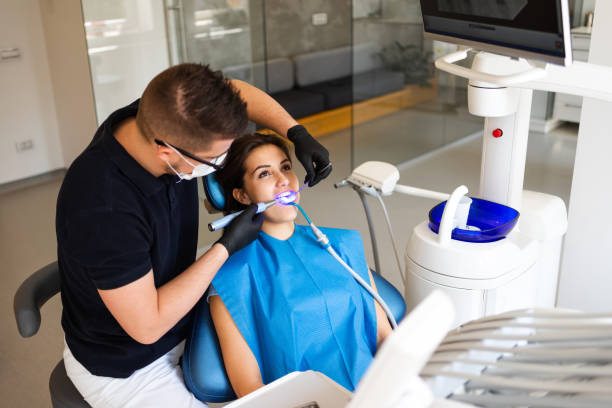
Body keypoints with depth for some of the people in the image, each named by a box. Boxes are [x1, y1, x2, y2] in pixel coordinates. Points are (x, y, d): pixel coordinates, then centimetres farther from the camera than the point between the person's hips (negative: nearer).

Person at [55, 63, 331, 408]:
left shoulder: (161, 119, -19)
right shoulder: (102, 208, -38)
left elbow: (238, 91, 1)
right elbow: (147, 326, -28)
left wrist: (297, 133, -13)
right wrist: (227, 247, -24)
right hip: (122, 365, -7)